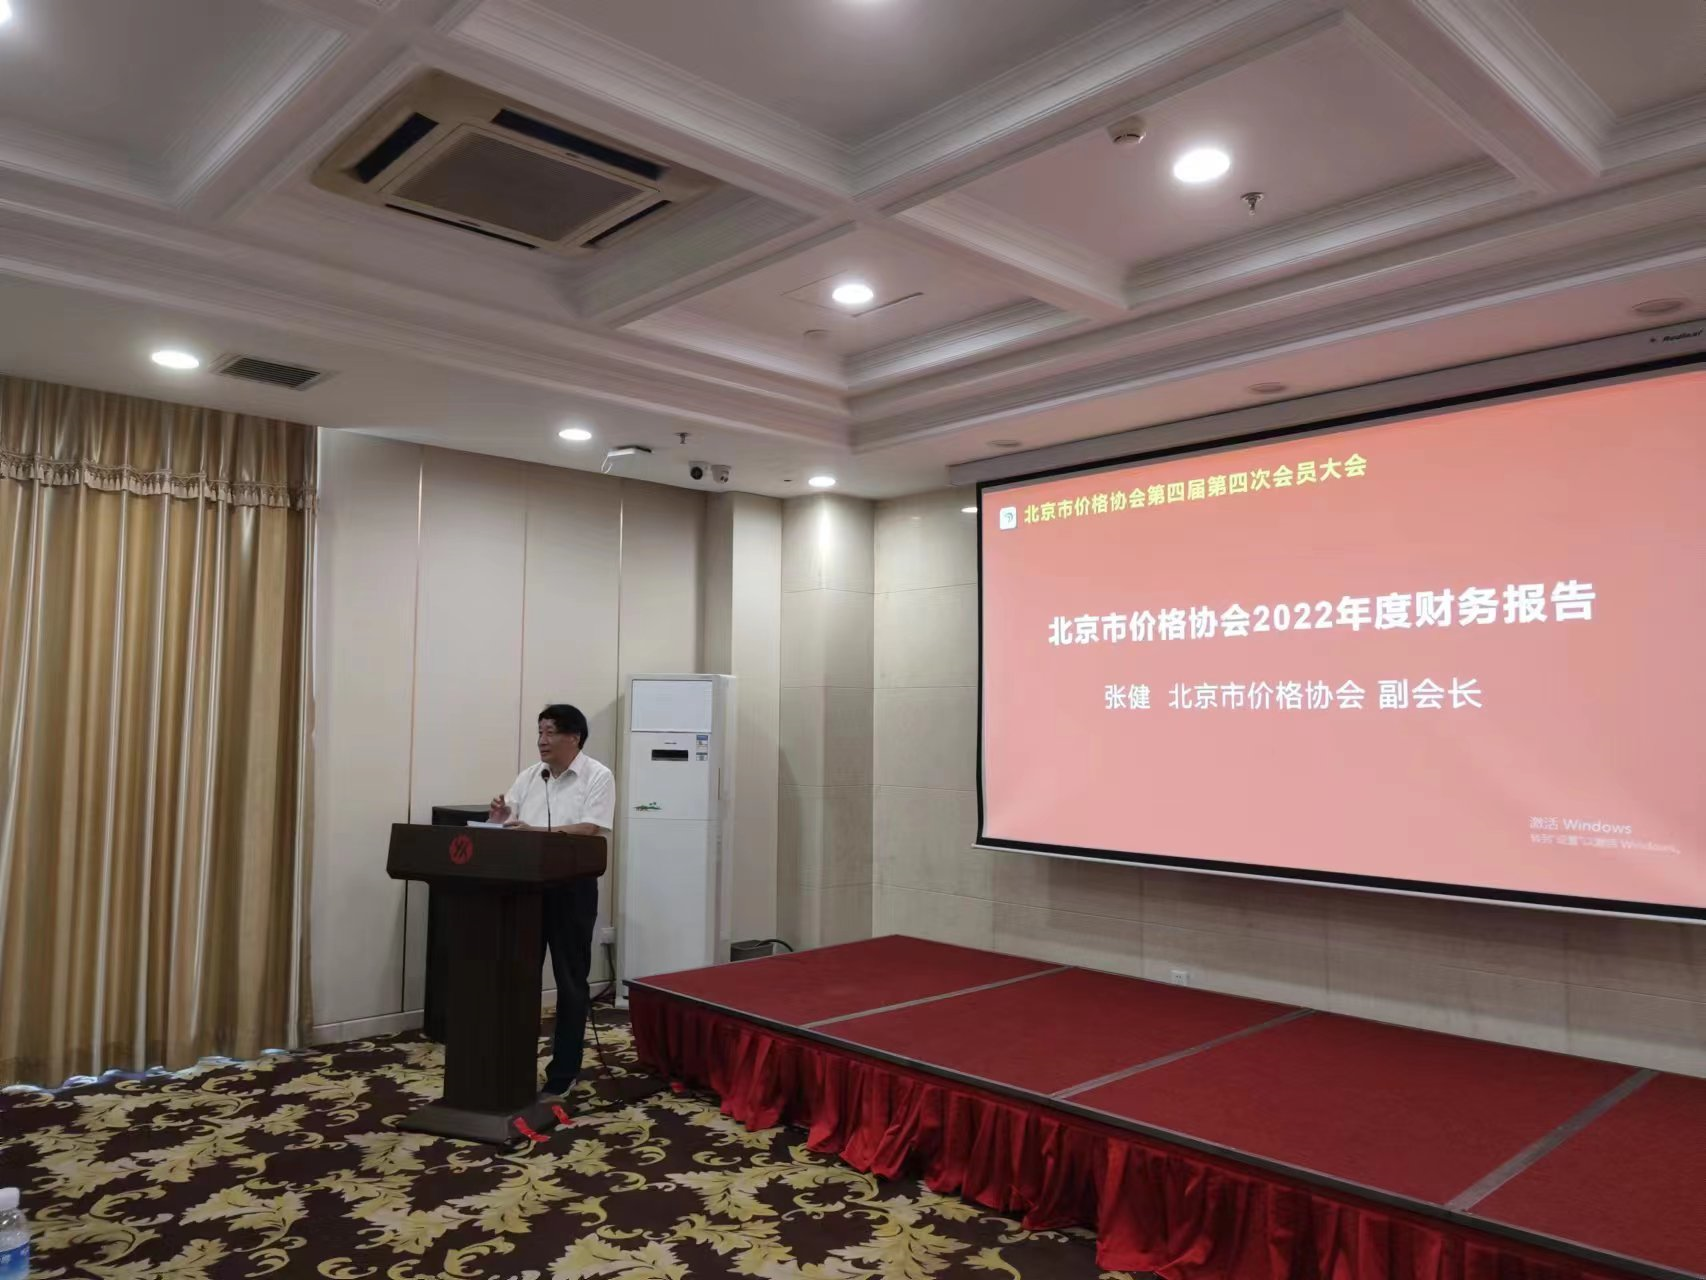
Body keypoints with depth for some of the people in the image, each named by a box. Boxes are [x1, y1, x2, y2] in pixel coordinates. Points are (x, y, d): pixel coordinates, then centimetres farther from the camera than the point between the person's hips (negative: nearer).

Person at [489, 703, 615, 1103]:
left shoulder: (598, 777, -8)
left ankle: (562, 1076, 14)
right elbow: (506, 823, 9)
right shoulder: (529, 776, 9)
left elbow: (589, 831, -19)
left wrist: (536, 832, -28)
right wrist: (500, 817, -15)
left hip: (572, 889, -5)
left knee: (570, 982, 4)